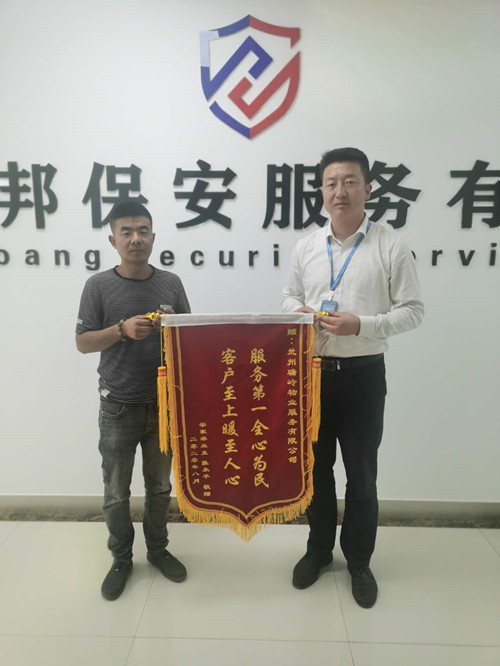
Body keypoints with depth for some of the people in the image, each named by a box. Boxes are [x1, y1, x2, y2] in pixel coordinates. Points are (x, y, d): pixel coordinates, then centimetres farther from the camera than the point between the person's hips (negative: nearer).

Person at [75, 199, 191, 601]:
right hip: (118, 407, -2)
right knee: (116, 493, 12)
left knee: (160, 486, 18)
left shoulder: (171, 283, 0)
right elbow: (83, 343, -5)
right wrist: (122, 329, -21)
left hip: (164, 404, 2)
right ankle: (121, 559, 35)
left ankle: (158, 549, 40)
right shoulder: (99, 286, -6)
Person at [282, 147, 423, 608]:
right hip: (312, 371, 3)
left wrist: (362, 324, -20)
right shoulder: (306, 247, 5)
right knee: (315, 466, 17)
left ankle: (359, 560, 35)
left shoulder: (391, 247, -6)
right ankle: (319, 548, 40)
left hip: (363, 374, -3)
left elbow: (412, 310, -5)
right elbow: (290, 295, 15)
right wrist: (297, 311, -8)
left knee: (361, 473, 12)